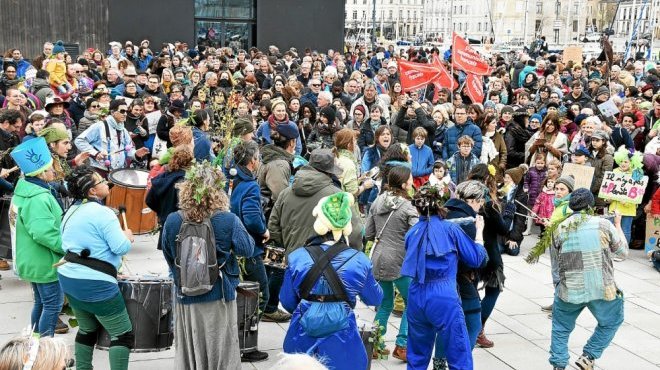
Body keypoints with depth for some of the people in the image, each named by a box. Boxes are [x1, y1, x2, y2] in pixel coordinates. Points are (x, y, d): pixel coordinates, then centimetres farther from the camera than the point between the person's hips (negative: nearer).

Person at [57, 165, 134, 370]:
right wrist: (128, 237, 0)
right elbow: (121, 247, -20)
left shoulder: (71, 211, 10)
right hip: (95, 284, -9)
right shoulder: (102, 213, -17)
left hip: (68, 278, 9)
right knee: (123, 334, 0)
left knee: (87, 330, 21)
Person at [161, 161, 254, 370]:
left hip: (186, 297, 2)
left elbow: (168, 256, 4)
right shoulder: (228, 220, -16)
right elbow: (247, 249, -7)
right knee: (220, 352, 12)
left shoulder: (172, 221, -8)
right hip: (219, 297, -2)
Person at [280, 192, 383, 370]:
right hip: (341, 347, -1)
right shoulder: (359, 261, -9)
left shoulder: (297, 257, -8)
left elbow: (287, 302, 2)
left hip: (302, 343, 1)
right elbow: (374, 299, 6)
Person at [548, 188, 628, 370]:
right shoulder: (603, 224, -6)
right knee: (611, 322, 23)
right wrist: (618, 225, 21)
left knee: (561, 327, 20)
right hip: (602, 290, -2)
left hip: (569, 292, 2)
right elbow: (623, 251, 9)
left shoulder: (559, 229, 3)